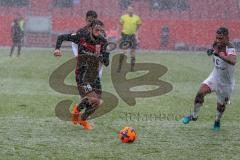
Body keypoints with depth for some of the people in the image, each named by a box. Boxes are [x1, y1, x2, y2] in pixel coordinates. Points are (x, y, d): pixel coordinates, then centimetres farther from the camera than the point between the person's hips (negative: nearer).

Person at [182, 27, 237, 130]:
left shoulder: (230, 49, -31)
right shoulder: (216, 44, -10)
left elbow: (233, 61, -55)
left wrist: (219, 54, -62)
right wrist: (212, 50, -1)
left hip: (226, 83, -4)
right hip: (215, 76, 4)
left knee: (221, 105, 11)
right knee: (201, 92, -17)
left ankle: (217, 120, 41)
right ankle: (194, 115, -1)